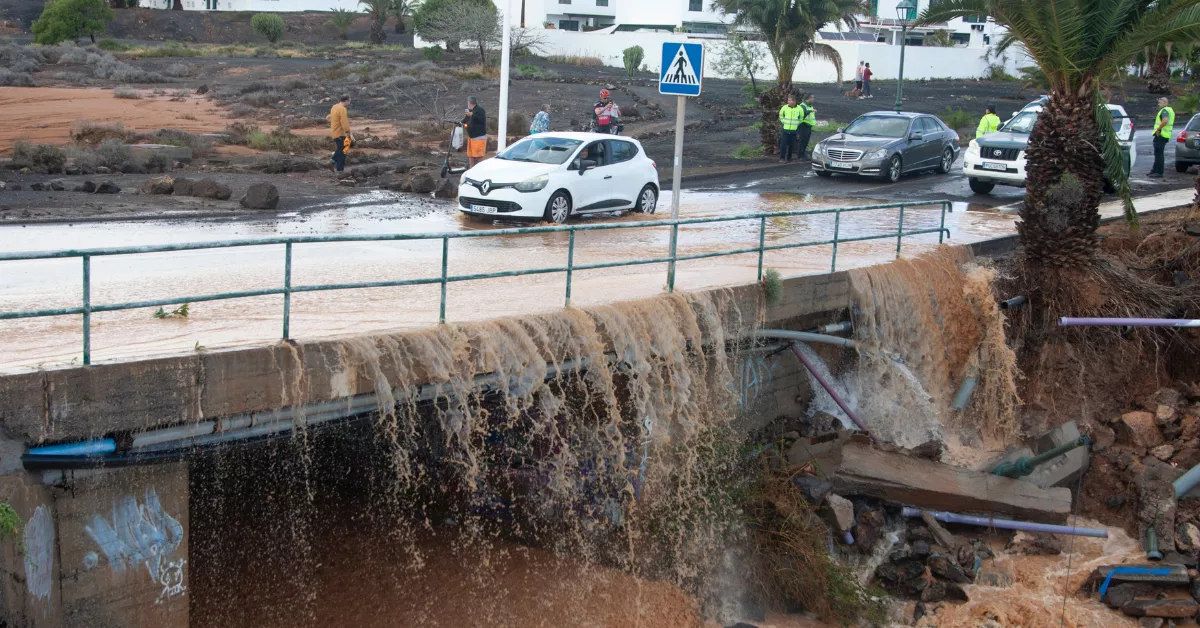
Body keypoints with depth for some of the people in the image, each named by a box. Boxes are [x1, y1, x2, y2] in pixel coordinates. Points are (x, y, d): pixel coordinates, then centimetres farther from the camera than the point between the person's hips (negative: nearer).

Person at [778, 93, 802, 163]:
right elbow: (781, 115, 13)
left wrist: (797, 123, 10)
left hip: (794, 130, 1)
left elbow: (801, 117, 14)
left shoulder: (799, 109, -4)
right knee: (783, 144, -6)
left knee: (791, 145, 5)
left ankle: (789, 158, 17)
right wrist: (783, 122, 8)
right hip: (785, 129, -1)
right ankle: (782, 158, 0)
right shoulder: (785, 107, -4)